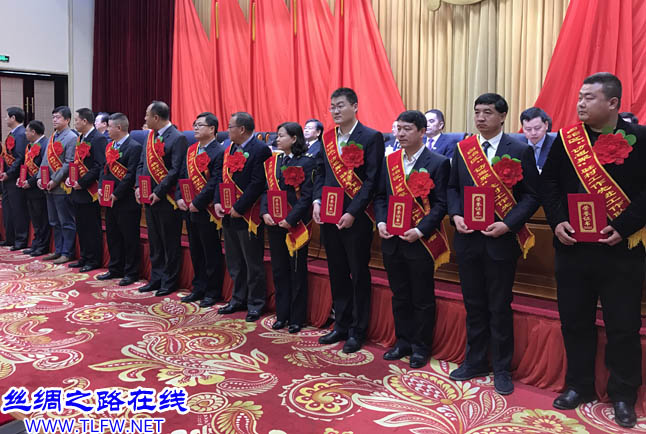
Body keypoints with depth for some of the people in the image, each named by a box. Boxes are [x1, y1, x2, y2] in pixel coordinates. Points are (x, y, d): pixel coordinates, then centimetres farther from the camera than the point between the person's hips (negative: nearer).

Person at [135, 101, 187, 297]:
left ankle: (169, 282, 13)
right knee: (154, 242, 15)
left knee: (170, 243, 3)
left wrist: (159, 192, -18)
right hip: (149, 198, 8)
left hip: (166, 199, -8)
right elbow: (142, 164, 17)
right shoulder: (150, 136, 13)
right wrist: (138, 187, 3)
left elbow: (176, 170, -18)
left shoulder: (177, 138, -12)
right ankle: (156, 279, 26)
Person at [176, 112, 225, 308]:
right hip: (190, 210, 8)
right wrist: (180, 198, 1)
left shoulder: (218, 153, -14)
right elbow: (183, 175, 14)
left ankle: (213, 292, 14)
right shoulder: (191, 150, 12)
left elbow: (215, 184, -20)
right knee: (196, 252, 17)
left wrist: (197, 203, -19)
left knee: (211, 254, 3)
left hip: (207, 211, -8)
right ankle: (199, 289, 29)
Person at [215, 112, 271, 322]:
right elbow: (220, 176, 12)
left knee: (253, 263, 3)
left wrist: (238, 208, -19)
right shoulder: (229, 149, 13)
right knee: (234, 262, 18)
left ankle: (255, 304, 15)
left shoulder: (260, 150, -13)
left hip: (248, 216, -8)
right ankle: (238, 299, 31)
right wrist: (217, 202, -2)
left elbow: (258, 183, -20)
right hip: (228, 215, 8)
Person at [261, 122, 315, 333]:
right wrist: (265, 212, -6)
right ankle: (282, 315, 24)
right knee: (279, 270, 12)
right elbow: (266, 190, 9)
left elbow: (306, 195, -12)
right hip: (274, 223, 6)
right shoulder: (273, 161, 11)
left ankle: (297, 318, 15)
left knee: (297, 272, 5)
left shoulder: (306, 162, -7)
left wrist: (291, 219, -18)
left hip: (295, 225, -6)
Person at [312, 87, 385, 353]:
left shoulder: (371, 138, -7)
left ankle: (357, 331, 17)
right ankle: (341, 326, 27)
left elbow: (372, 180, -12)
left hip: (356, 219, -6)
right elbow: (321, 174, 15)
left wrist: (352, 213, -17)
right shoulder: (327, 138, 11)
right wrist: (317, 201, -2)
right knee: (337, 273, 14)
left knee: (358, 275, 5)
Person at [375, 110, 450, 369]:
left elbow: (441, 204, -10)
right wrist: (381, 222, -5)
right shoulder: (389, 161, 8)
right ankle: (403, 342, 29)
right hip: (392, 241, 5)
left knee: (422, 299, 7)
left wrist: (420, 231, -19)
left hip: (421, 241, -5)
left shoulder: (438, 163, -7)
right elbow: (380, 196, 12)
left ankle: (421, 347, 21)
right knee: (399, 296, 16)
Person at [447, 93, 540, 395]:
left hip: (501, 240, -3)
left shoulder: (521, 151, -4)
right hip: (467, 238, 4)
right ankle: (475, 362, 29)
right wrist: (456, 215, -5)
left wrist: (507, 224, -17)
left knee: (499, 307, 6)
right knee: (473, 304, 14)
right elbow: (452, 187, 12)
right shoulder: (462, 149, 8)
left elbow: (532, 195, -6)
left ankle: (502, 369, 22)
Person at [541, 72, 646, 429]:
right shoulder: (566, 138, 5)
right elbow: (548, 183, 5)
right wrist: (558, 221, -9)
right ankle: (579, 385, 29)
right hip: (572, 246, 3)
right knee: (574, 319, 12)